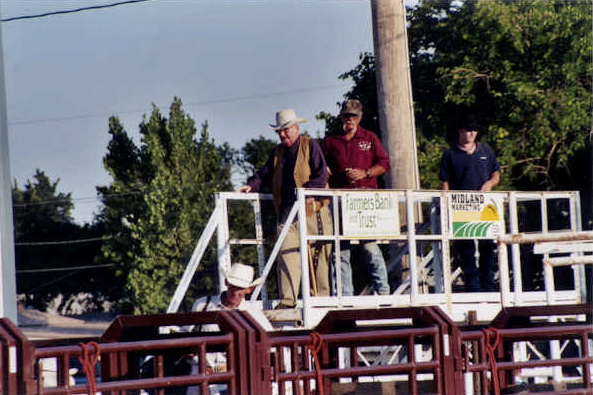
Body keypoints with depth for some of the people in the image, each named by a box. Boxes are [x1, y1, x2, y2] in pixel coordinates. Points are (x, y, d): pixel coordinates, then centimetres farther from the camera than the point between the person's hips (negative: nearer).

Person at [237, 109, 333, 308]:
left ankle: (320, 298, 5)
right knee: (287, 254, -9)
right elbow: (265, 174, 24)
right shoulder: (277, 152, 21)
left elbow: (321, 175, -7)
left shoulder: (310, 146, 2)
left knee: (317, 257, -1)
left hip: (313, 211, -4)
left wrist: (307, 191, -21)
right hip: (287, 213, 4)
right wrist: (251, 185, 4)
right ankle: (287, 300, -13)